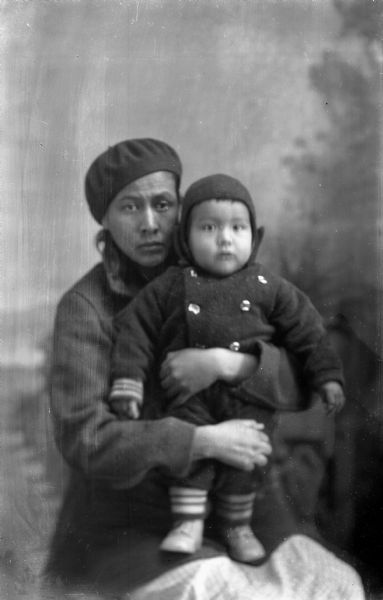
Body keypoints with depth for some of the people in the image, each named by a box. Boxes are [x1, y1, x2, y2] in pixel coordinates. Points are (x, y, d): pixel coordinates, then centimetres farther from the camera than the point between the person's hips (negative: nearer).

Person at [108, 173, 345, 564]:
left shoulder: (268, 287, 5)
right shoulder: (170, 286, 3)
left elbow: (307, 332, 9)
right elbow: (136, 330, 2)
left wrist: (327, 377, 3)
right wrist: (127, 381, -7)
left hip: (250, 395, 1)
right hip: (189, 394, 0)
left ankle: (236, 526, 18)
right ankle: (188, 524, 1)